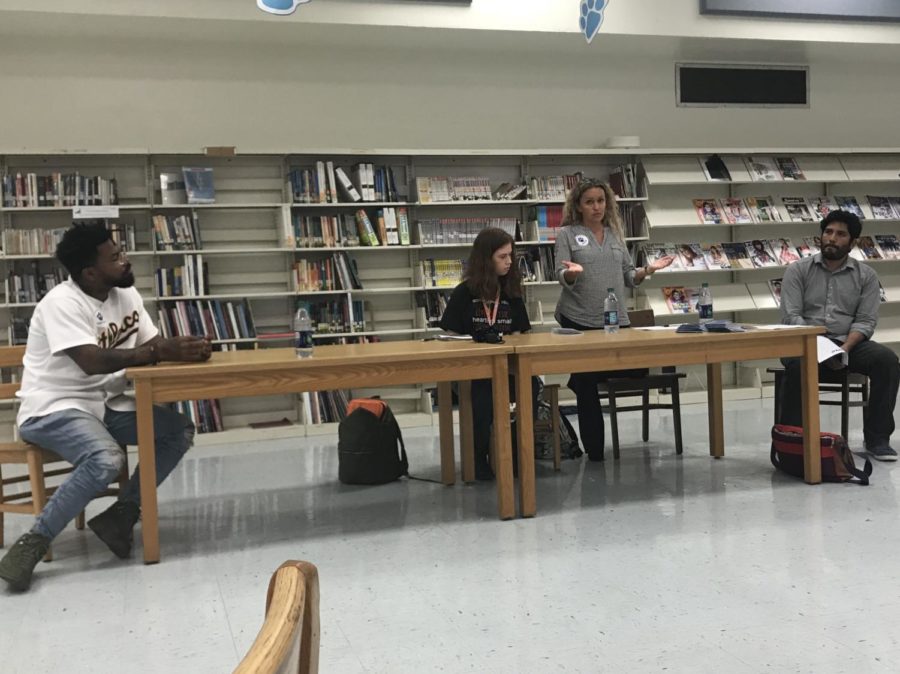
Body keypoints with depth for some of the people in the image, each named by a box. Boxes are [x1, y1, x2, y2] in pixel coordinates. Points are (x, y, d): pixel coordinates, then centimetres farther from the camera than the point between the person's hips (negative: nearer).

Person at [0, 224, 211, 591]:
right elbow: (92, 362, -31)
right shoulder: (62, 303, -20)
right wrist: (160, 352, -30)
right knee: (106, 460, -34)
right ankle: (33, 543, -18)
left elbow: (152, 346, 5)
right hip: (53, 409, -8)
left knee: (180, 430, -7)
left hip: (105, 404, 8)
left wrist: (184, 349, -18)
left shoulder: (126, 295, 5)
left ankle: (121, 514, -1)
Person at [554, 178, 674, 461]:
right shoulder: (567, 234, 2)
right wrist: (572, 272, -27)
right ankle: (594, 449, 13)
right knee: (587, 390, 0)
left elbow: (628, 277, 15)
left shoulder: (616, 234, 14)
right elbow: (561, 277, -5)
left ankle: (578, 381, 25)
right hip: (579, 321, -4)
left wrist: (648, 269, -4)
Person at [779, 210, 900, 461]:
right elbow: (791, 316, -6)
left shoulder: (866, 276, 9)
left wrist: (845, 348, -20)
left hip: (848, 343, 2)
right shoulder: (798, 270, 4)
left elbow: (866, 321, 0)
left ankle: (877, 438, -18)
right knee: (797, 365, -37)